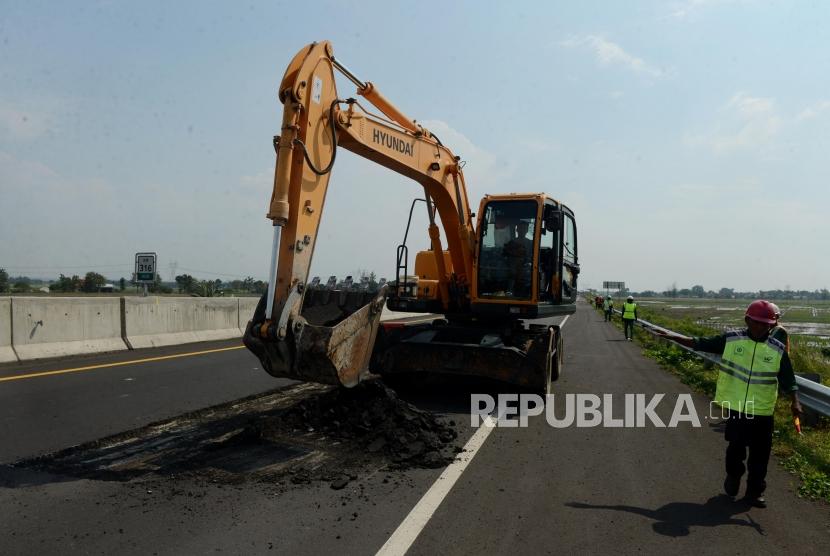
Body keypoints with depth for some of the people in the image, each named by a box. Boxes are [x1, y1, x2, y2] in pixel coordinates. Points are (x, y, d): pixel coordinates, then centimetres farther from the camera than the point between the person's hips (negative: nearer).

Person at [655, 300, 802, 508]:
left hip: (763, 412, 1)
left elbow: (788, 380, -1)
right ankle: (733, 475, 40)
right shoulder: (731, 340, -5)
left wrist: (794, 402, -14)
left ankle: (755, 492, 25)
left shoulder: (778, 350, -3)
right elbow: (700, 344, -1)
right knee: (735, 448, 11)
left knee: (760, 454, 7)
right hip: (734, 407, 0)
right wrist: (673, 336, -4)